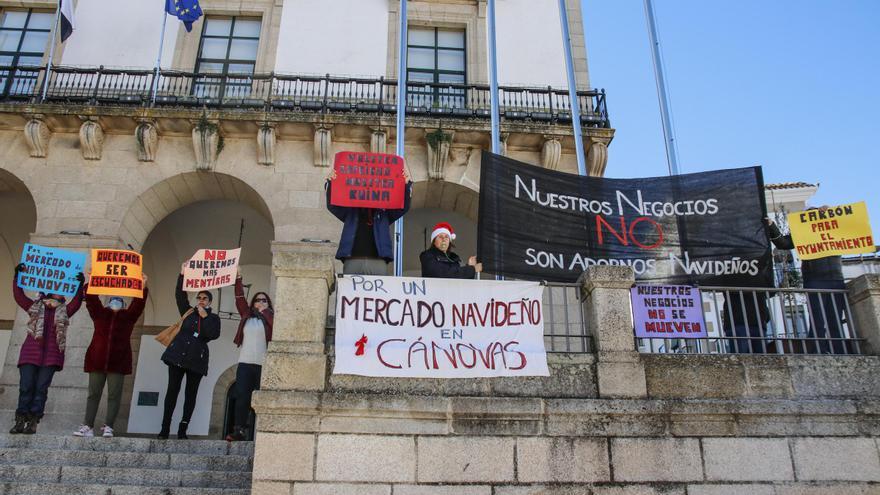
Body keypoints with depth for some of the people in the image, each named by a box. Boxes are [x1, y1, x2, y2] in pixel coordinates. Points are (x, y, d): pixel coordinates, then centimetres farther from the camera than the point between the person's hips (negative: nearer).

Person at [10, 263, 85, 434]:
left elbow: (76, 302, 1)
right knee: (26, 387, -4)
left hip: (51, 355, 0)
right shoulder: (35, 306, 16)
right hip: (30, 352, 0)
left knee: (41, 388, -3)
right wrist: (17, 277, 3)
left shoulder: (64, 311, 15)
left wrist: (80, 285, -9)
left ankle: (33, 422, -3)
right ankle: (20, 422, -1)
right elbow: (18, 296, 10)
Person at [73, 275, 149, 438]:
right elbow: (91, 299, 4)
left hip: (118, 361, -1)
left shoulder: (128, 316, 12)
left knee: (114, 395, -3)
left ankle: (108, 427, 0)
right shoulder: (100, 313, 15)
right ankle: (87, 426, 6)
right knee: (93, 394, 4)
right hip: (97, 359, 1)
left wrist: (143, 287, -12)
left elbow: (138, 303, 0)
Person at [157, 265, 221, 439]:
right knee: (172, 390, -1)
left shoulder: (214, 318, 8)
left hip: (197, 358, -1)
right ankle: (165, 429, 1)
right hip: (178, 354, 1)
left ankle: (182, 430, 4)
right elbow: (180, 295, 3)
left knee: (191, 394, 0)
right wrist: (182, 274, -5)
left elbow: (214, 334, -8)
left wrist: (205, 317, -11)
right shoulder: (188, 312, 14)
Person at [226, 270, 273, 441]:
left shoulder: (270, 317, 7)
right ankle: (239, 430, 0)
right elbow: (239, 298, 9)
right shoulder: (247, 315, 16)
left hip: (263, 364, -3)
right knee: (241, 397, -2)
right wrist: (238, 278, 1)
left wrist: (264, 311, -9)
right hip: (245, 363, 3)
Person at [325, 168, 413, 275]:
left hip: (378, 262, 0)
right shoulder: (350, 212, 18)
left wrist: (407, 184, -6)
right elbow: (332, 205, 8)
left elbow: (403, 207, 7)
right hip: (353, 261, 0)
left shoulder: (384, 214, 17)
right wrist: (330, 183, -6)